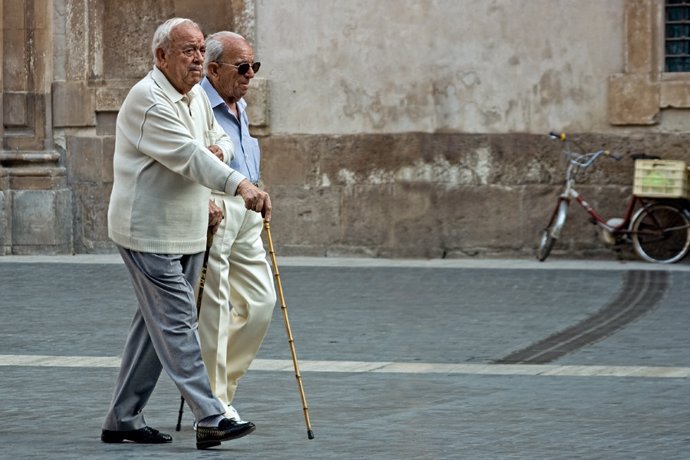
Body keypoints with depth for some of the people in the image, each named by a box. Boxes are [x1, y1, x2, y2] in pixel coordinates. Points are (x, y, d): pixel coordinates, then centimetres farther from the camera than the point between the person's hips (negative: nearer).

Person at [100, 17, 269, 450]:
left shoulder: (197, 95, 13)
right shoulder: (148, 99, -16)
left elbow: (220, 139, 26)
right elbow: (186, 155, -26)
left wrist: (218, 151, 0)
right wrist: (239, 184, -35)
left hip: (187, 233, 9)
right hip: (150, 233, -9)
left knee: (156, 324, 11)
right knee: (177, 324, -10)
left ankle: (123, 419, 18)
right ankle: (211, 418, -15)